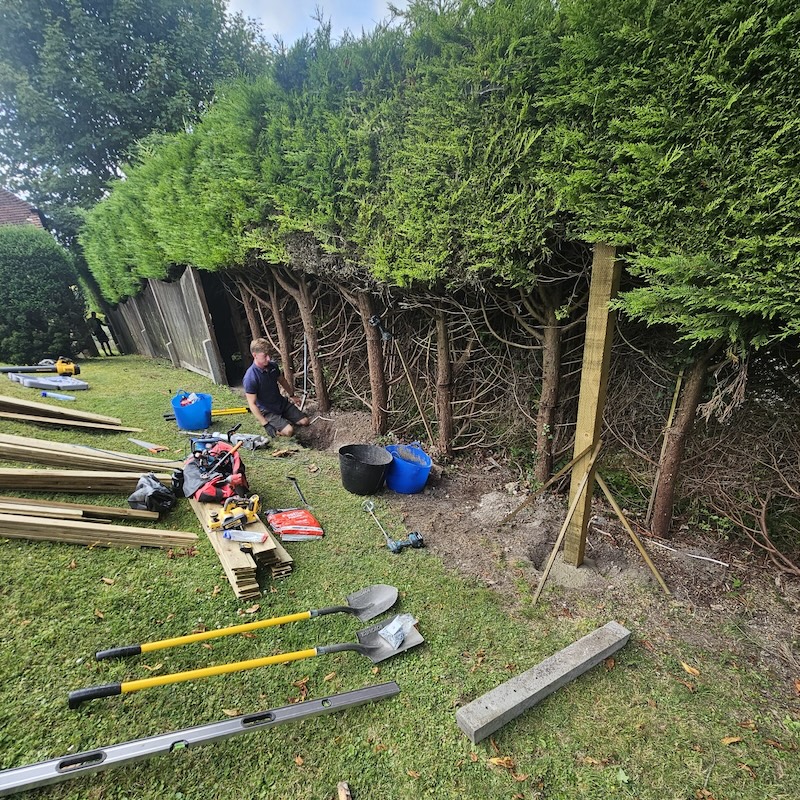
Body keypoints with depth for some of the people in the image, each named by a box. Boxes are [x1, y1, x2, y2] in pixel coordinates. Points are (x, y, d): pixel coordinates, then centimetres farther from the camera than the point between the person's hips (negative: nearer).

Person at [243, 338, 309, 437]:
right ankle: (271, 424, 5)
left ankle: (283, 417, 23)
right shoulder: (250, 378, -29)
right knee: (288, 430, -22)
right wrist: (265, 424, -26)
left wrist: (292, 395, 23)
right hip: (267, 411, -6)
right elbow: (252, 404, -25)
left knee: (305, 421, 3)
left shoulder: (273, 365, -9)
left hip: (282, 403, 6)